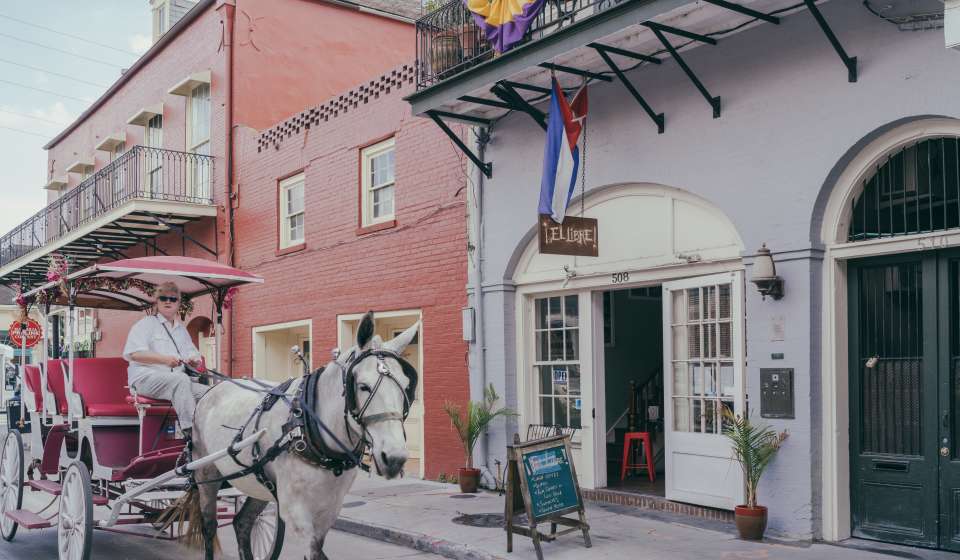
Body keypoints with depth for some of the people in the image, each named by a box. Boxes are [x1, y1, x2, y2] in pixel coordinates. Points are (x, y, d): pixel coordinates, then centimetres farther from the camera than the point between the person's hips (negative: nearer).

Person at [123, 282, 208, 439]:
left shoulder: (182, 329, 27)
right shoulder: (146, 323, 8)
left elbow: (194, 355, 29)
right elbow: (134, 354, -6)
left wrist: (194, 360, 2)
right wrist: (165, 360, -18)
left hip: (179, 380, 6)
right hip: (145, 377, -6)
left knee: (208, 392, -21)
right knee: (181, 379, -37)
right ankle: (189, 432, -44)